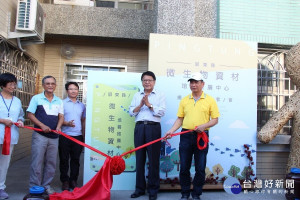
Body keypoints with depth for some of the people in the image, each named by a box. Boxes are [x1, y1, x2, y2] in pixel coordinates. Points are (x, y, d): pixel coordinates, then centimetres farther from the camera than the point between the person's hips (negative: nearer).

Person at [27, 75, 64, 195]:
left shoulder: (59, 101, 11)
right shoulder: (36, 98, 1)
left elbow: (61, 116, 9)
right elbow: (30, 114, -3)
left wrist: (58, 126, -11)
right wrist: (42, 125, -15)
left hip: (54, 136, 4)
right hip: (39, 135, -4)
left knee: (51, 162, 8)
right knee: (37, 162, -1)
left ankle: (46, 185, 21)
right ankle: (35, 187, 11)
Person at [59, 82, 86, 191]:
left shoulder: (82, 105, 15)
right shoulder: (62, 103, 2)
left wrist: (84, 135, 14)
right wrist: (67, 123, -22)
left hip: (78, 136, 3)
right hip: (65, 136, -3)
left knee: (75, 159, 7)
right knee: (64, 159, 3)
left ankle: (73, 181, 17)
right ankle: (65, 181, 14)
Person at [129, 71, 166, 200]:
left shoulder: (160, 96, 8)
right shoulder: (137, 95, 17)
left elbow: (162, 112, -4)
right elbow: (131, 112, 9)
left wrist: (149, 104, -9)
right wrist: (140, 105, -7)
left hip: (153, 127, -3)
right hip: (139, 127, 3)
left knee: (153, 159, -1)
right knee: (139, 158, 6)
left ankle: (153, 190, 9)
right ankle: (139, 188, 16)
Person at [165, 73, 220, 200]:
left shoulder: (210, 100, 2)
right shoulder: (184, 100, 10)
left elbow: (215, 119, 1)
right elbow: (180, 119, 10)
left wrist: (204, 126, -16)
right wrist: (171, 131, -3)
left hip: (201, 137, -2)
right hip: (186, 136, 2)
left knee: (200, 168, 4)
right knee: (184, 167, 6)